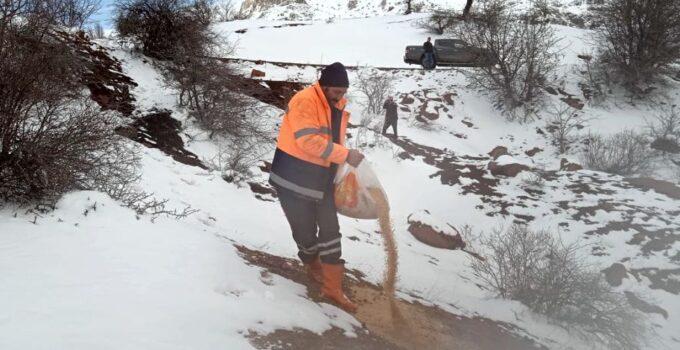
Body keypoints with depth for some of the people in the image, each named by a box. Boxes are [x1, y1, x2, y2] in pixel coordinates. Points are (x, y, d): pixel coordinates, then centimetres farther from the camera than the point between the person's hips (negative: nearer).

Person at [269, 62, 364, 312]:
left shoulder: (338, 107, 7)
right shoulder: (304, 101, -20)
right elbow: (309, 141, -29)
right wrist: (346, 155, -29)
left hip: (321, 178, 7)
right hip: (294, 176, -7)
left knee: (330, 228, 4)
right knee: (305, 228, 6)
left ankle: (332, 287, 11)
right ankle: (314, 267, 35)